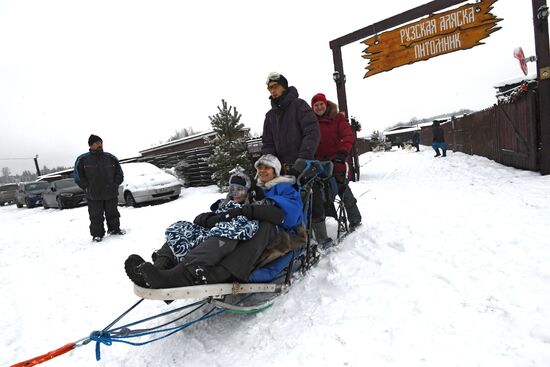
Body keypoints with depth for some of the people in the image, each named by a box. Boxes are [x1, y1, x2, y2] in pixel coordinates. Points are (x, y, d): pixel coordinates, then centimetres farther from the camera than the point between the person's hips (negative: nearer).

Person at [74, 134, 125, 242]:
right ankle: (97, 234, 15)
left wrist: (115, 185, 4)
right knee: (96, 216, 4)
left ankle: (114, 229, 27)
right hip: (93, 196, -2)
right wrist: (87, 188, -4)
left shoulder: (111, 158, 5)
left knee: (113, 213, 12)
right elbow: (78, 176, 4)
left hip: (111, 194, 2)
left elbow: (119, 173, 13)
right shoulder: (82, 159, -1)